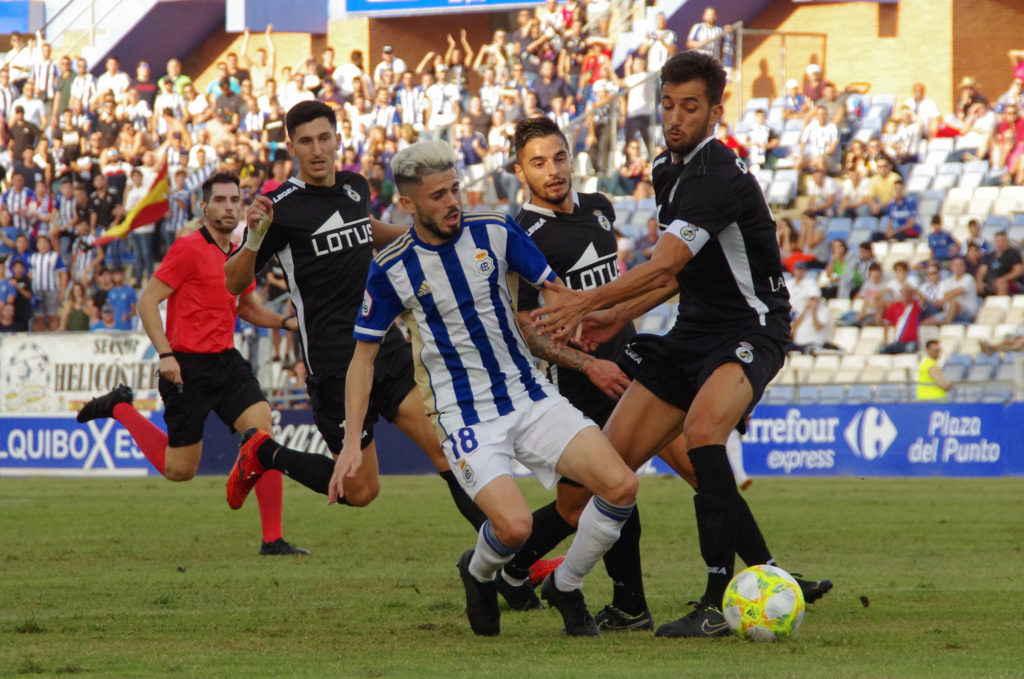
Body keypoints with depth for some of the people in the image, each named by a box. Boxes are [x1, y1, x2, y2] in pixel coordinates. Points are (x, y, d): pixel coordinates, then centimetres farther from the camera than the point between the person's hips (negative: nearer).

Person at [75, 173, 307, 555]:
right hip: (188, 367, -6)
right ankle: (120, 408, 26)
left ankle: (272, 540, -11)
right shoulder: (189, 249, -11)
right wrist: (165, 354, -22)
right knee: (179, 469, 2)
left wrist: (284, 322, 10)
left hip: (226, 361, 6)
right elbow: (148, 302, -12)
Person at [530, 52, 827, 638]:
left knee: (702, 426, -36)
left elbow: (663, 266, -29)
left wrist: (588, 302, -31)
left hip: (751, 331, -9)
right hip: (694, 331, 9)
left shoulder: (719, 176, -21)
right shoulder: (669, 170, 10)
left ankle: (720, 604, -35)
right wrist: (619, 316, 14)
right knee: (611, 458, 0)